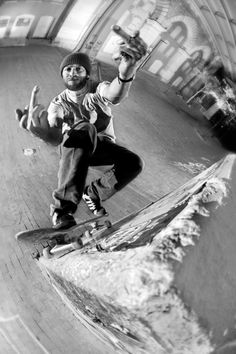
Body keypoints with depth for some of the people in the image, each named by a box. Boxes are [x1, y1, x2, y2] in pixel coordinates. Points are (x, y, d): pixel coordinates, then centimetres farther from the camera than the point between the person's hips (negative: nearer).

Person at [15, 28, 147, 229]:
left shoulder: (97, 89, -8)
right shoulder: (58, 103, -5)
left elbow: (114, 95, -36)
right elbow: (55, 138, -23)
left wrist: (126, 73, -61)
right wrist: (37, 125, -47)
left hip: (101, 146, 2)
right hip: (73, 147, -1)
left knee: (134, 163, -27)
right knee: (84, 129, -38)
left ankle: (93, 193, -8)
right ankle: (64, 206, -42)